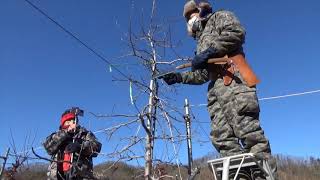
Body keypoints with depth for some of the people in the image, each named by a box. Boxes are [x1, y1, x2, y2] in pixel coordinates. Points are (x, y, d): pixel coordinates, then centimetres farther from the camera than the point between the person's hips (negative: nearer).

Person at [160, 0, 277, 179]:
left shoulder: (219, 17, 20)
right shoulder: (201, 41, 38)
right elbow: (202, 75, 28)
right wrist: (179, 77, 20)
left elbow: (237, 32, -4)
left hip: (233, 79, -7)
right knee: (221, 136, -5)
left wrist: (210, 51, -8)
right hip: (215, 87, 8)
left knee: (246, 128, -19)